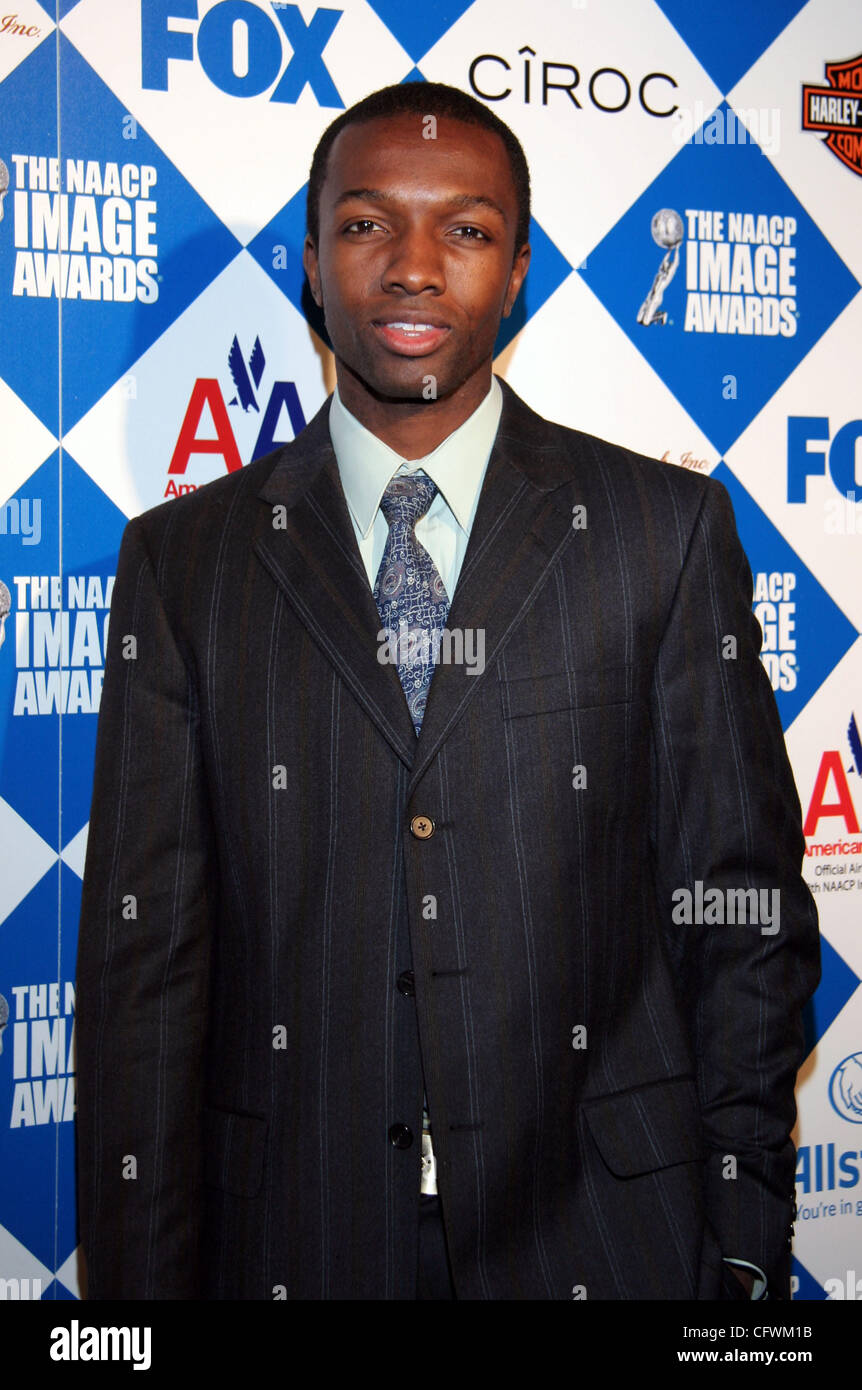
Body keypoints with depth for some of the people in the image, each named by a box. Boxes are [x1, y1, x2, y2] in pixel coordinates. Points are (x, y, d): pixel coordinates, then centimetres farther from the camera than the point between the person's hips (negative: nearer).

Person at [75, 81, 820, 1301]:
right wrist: (145, 1274, -4)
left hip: (604, 1231, 0)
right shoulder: (184, 559, 1)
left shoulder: (669, 531, -1)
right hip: (294, 1238, 1)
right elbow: (144, 952, -1)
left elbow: (747, 914, 0)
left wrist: (746, 1253, -2)